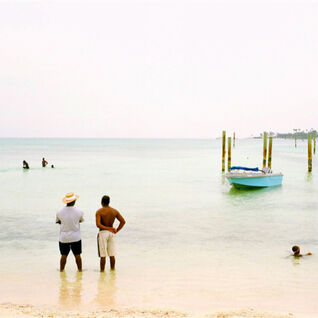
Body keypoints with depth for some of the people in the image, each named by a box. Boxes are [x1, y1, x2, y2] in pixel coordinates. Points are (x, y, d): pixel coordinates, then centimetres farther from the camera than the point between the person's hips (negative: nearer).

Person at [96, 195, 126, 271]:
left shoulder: (99, 212, -10)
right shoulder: (114, 211, 3)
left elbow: (98, 225, -22)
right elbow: (123, 221, 2)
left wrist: (108, 228, -17)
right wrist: (116, 230, 3)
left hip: (103, 233, -4)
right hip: (111, 233, 4)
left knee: (103, 255, 2)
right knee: (112, 254, 13)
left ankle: (102, 270, 7)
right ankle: (112, 269, 21)